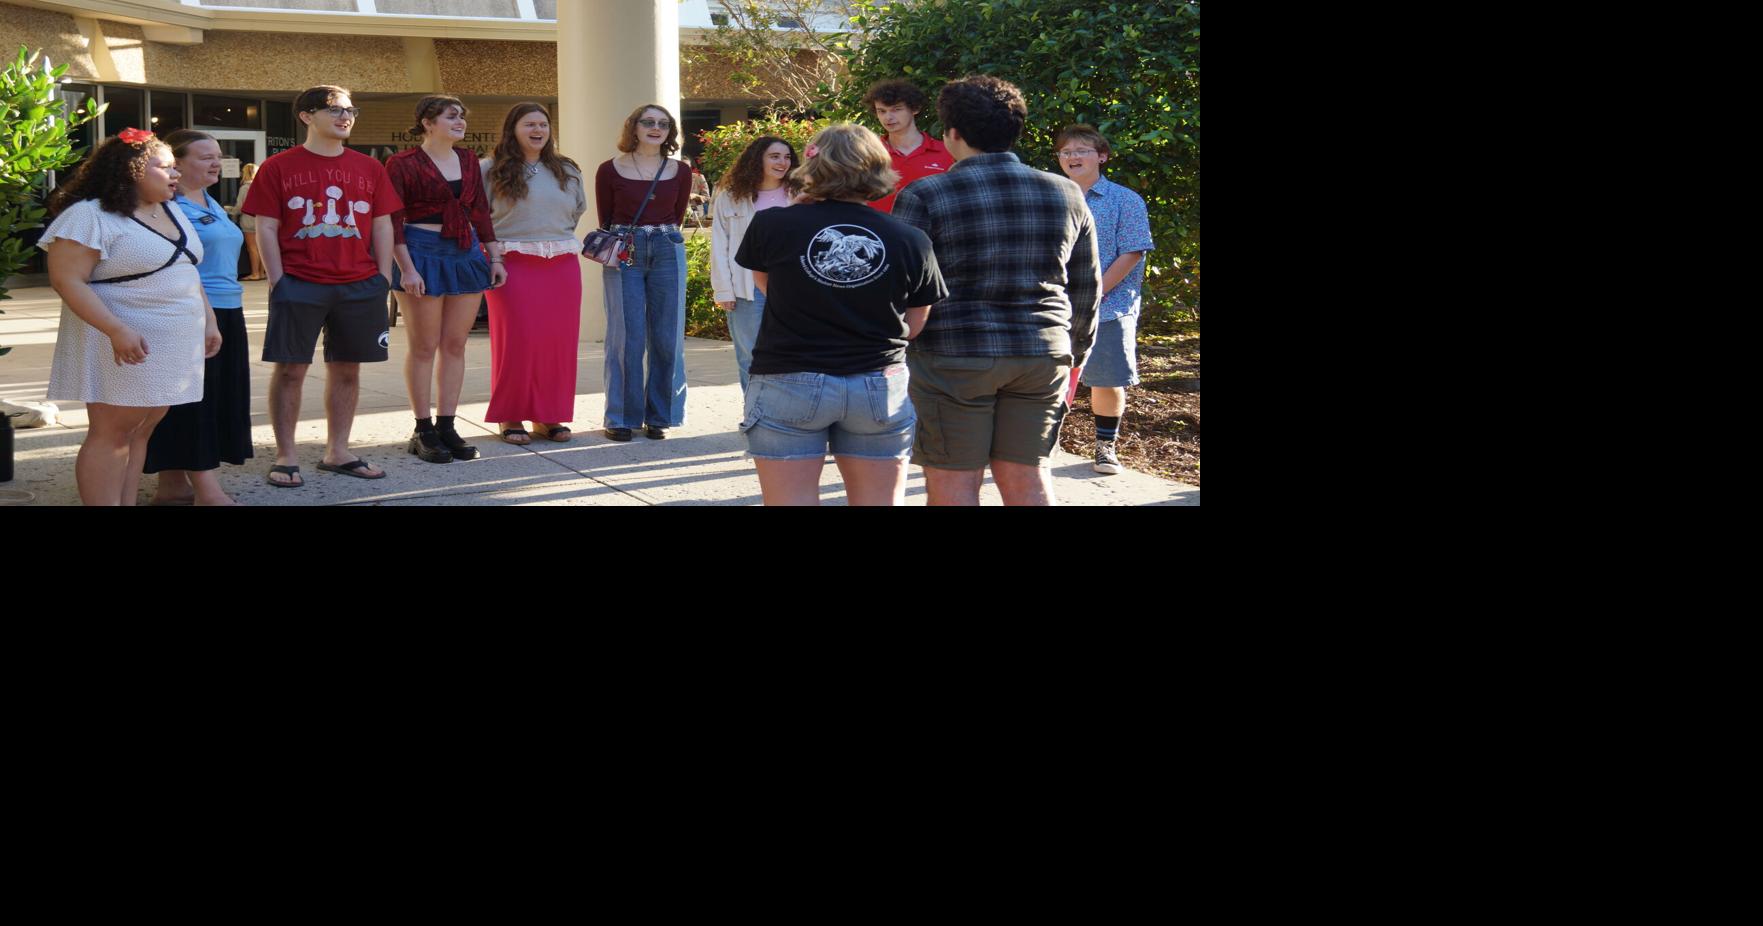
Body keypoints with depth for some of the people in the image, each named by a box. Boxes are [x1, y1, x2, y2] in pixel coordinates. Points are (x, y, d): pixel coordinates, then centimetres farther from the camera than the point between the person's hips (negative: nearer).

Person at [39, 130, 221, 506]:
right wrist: (116, 330, -26)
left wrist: (208, 319, 17)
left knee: (141, 431, 9)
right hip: (127, 343, -8)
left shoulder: (172, 212, 15)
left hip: (173, 344, 8)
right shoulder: (88, 216, -12)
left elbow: (187, 272, 25)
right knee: (112, 433, -6)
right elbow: (67, 281, -18)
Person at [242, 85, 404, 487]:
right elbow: (266, 228, -1)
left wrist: (383, 278, 3)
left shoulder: (369, 168, 10)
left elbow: (382, 226, 11)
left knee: (347, 369, 8)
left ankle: (337, 452, 19)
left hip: (360, 285, 3)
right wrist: (278, 281, -8)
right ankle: (286, 457, 7)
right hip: (299, 285, -3)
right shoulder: (278, 167, 1)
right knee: (290, 369, -1)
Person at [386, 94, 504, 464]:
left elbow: (481, 211, 15)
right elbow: (394, 221, -9)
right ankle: (423, 431, 7)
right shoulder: (402, 163, -6)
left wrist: (495, 256, 9)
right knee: (423, 347, 0)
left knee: (455, 345, 6)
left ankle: (447, 427, 12)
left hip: (466, 254, 6)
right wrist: (406, 269, -16)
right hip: (423, 254, -6)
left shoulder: (468, 159, 12)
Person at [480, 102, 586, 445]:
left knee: (559, 340, 2)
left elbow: (578, 211, 24)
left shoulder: (567, 171, 13)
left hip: (562, 265, 4)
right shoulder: (492, 170, 1)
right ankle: (511, 417, 3)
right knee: (516, 339, -5)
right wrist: (496, 244, -4)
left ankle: (548, 416, 11)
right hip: (514, 264, -4)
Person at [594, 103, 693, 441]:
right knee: (626, 337, -3)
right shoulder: (610, 171, 1)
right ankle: (621, 417, 5)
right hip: (623, 255, -2)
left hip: (667, 252, 2)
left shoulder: (680, 172, 6)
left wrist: (661, 238, 14)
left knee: (667, 338, 2)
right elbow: (605, 220, 10)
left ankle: (659, 416, 12)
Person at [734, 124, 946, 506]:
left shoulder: (771, 226, -9)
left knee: (791, 500, 5)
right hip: (880, 388, 2)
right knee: (881, 502, 10)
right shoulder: (911, 241, -6)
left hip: (789, 387, -1)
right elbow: (913, 326, 4)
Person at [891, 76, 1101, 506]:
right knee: (1026, 474, 13)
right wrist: (1076, 353, 23)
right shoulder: (1064, 194, 7)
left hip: (953, 357, -4)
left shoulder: (924, 197, -7)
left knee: (953, 482, 3)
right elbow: (1086, 288, 13)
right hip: (1043, 357, 4)